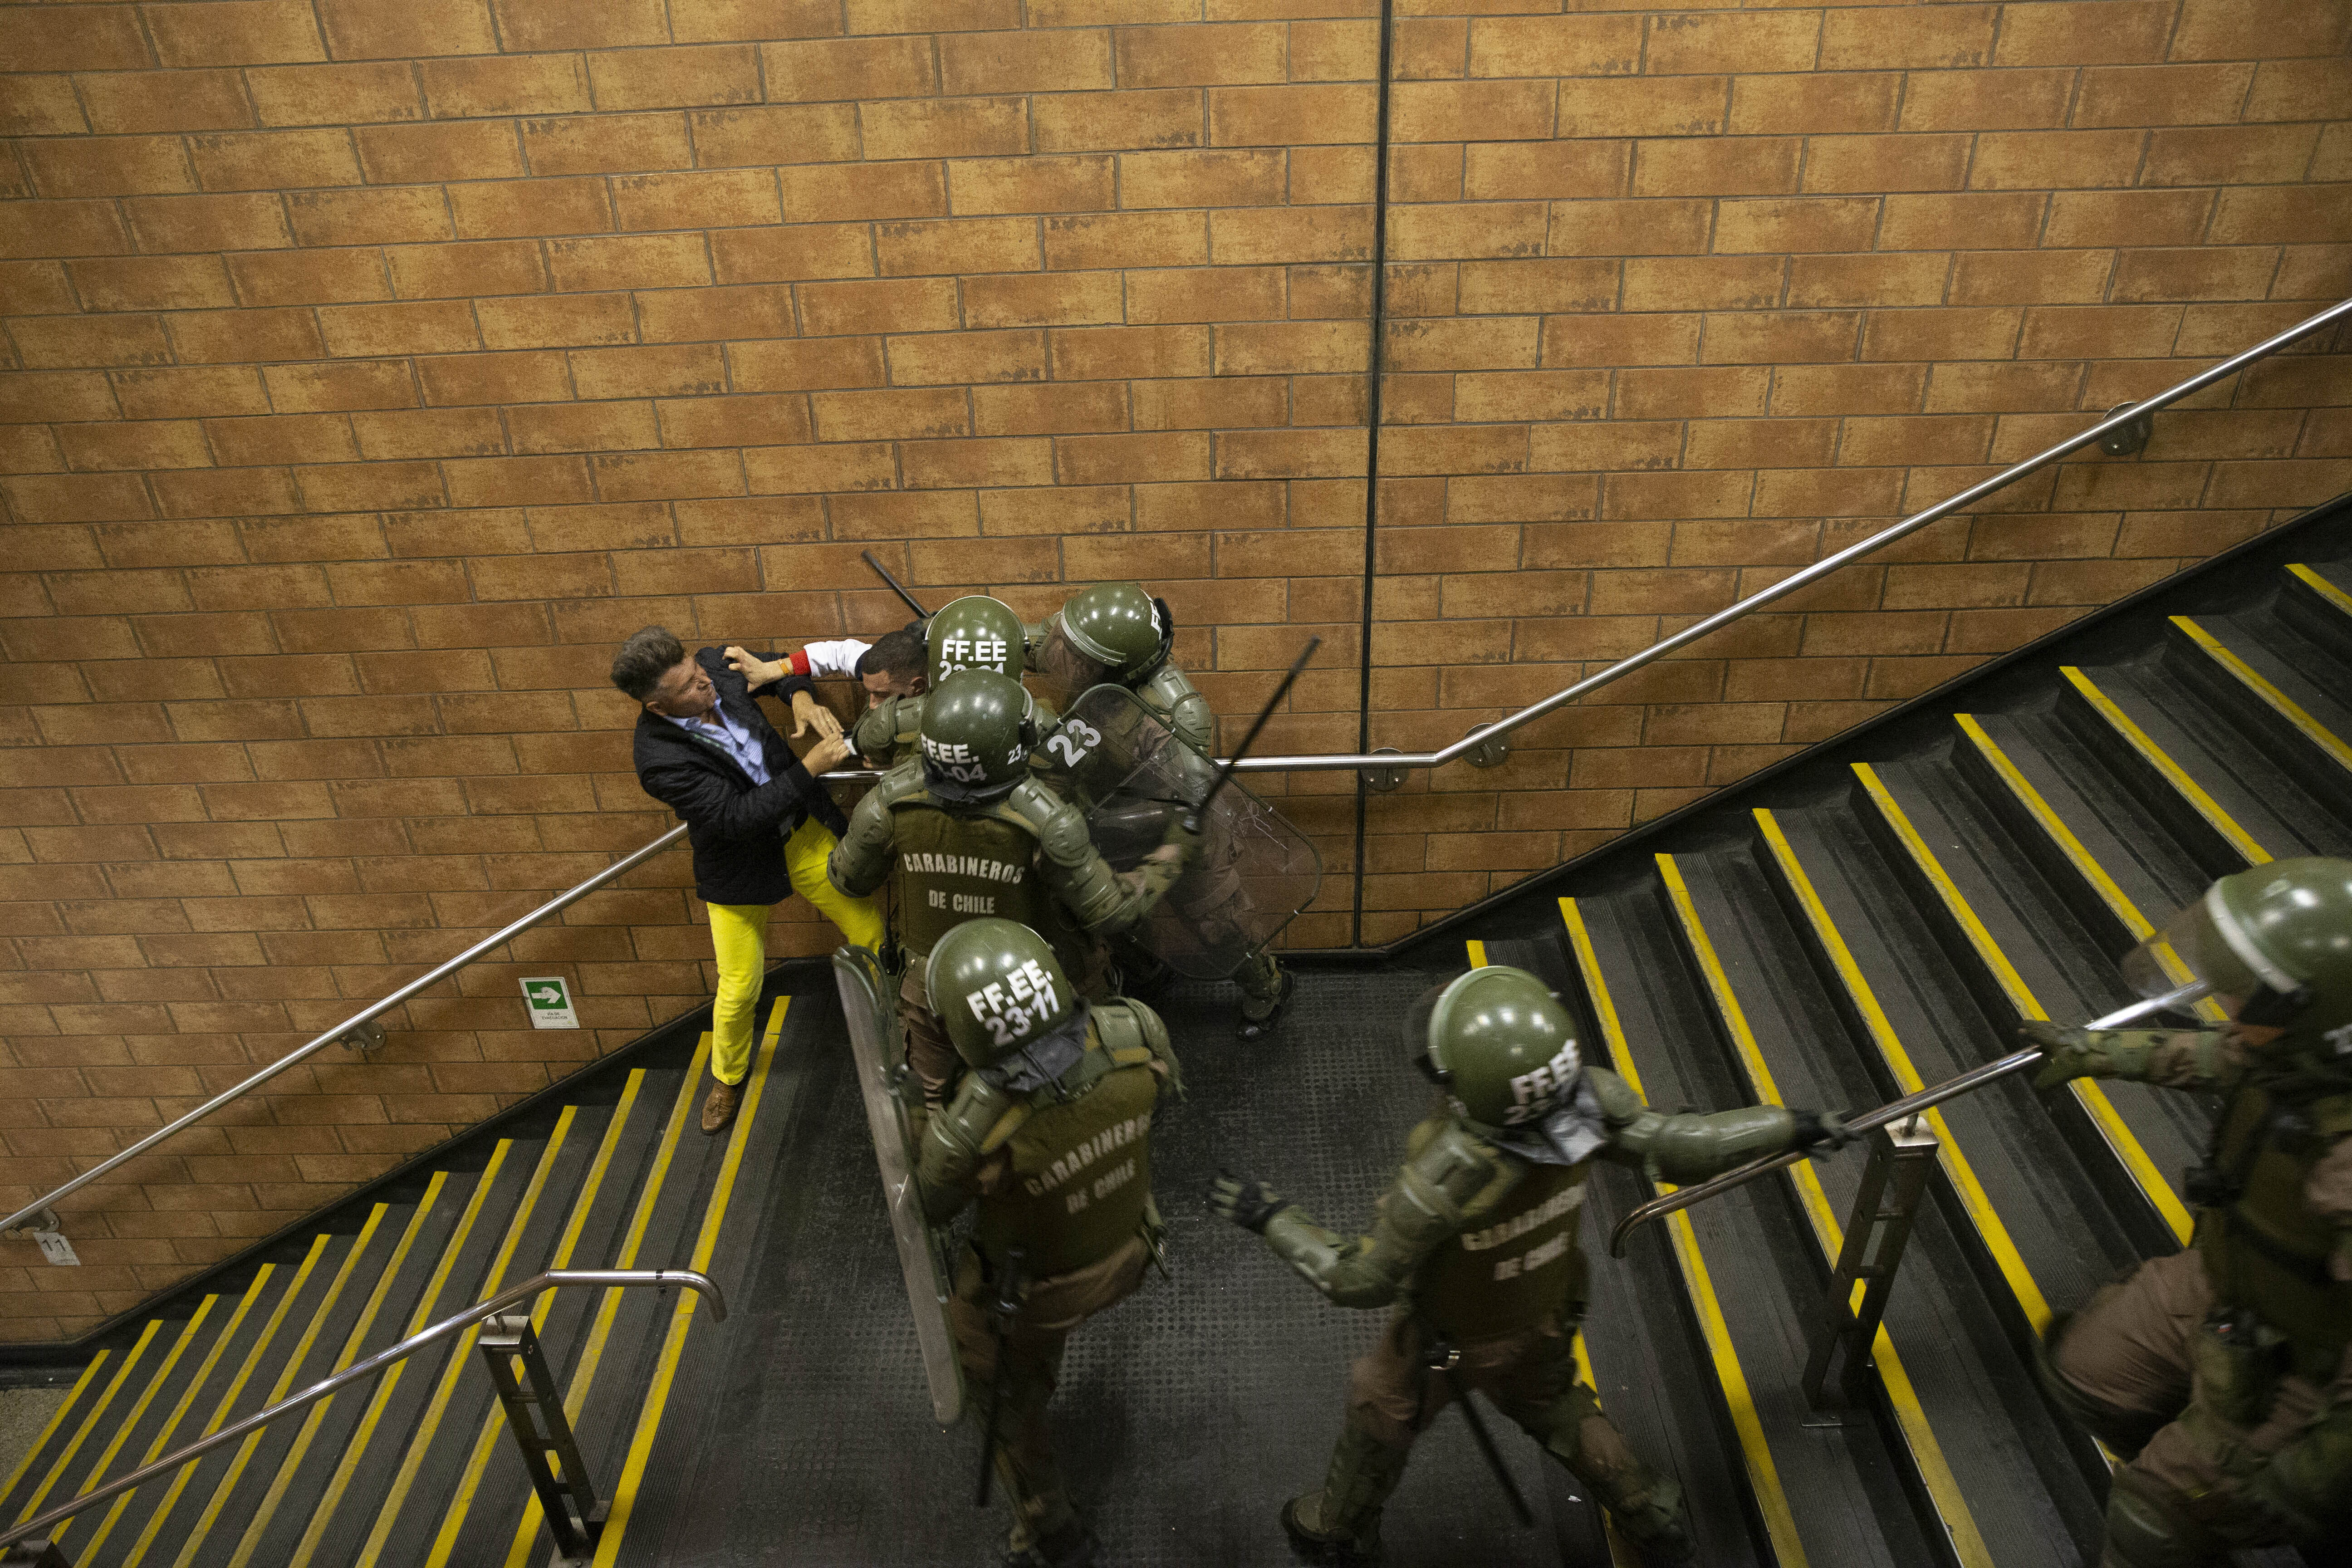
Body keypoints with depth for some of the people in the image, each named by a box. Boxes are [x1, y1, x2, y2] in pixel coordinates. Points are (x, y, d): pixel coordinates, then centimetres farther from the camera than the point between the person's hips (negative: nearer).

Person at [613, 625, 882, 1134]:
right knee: (739, 988, 8)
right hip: (740, 868, -4)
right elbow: (737, 817, -32)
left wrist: (800, 694, -14)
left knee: (874, 933, 4)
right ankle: (727, 1077, 40)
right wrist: (809, 768, -33)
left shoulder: (716, 666, -15)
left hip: (803, 830, 5)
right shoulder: (659, 759, -31)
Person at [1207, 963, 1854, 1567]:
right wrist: (1795, 1126, -6)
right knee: (1551, 1405, 36)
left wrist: (1273, 1218, -20)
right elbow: (1676, 1147, -21)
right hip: (1544, 1319, 4)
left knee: (1379, 1416, 27)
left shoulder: (1441, 1181, -47)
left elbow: (1361, 1280, -32)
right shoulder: (1583, 1093, -34)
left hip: (1448, 1341, -4)